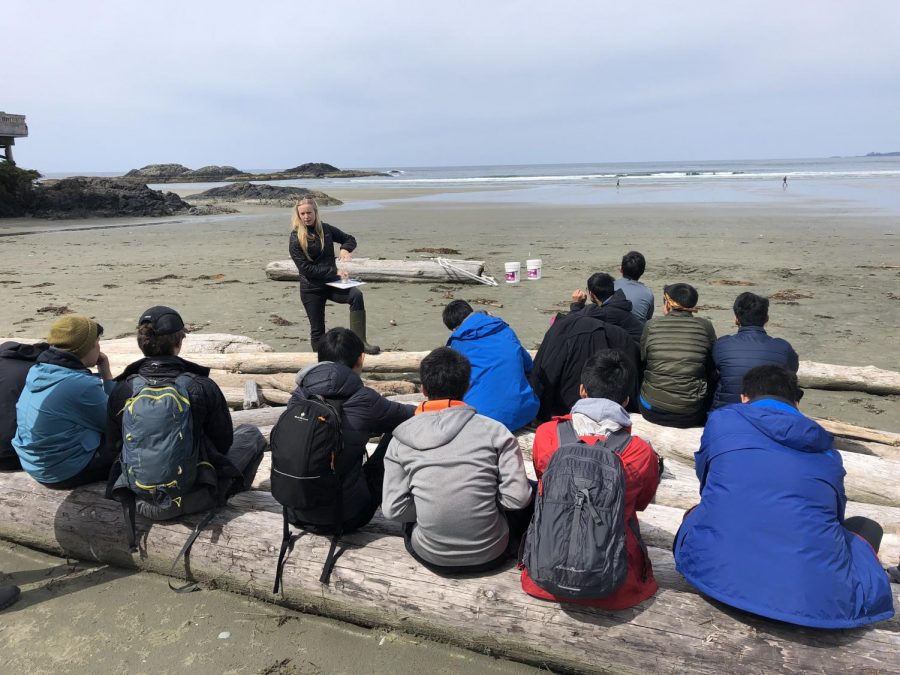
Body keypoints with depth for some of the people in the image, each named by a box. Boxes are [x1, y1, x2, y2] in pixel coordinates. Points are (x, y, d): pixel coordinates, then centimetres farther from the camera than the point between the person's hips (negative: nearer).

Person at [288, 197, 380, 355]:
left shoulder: (326, 229, 3)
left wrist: (345, 248, -10)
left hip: (331, 282, 2)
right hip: (311, 288, -2)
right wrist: (334, 272, -20)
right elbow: (306, 269, -15)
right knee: (317, 330, 5)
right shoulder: (296, 238, -8)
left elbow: (350, 239, 15)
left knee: (356, 295, -27)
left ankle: (359, 342, -28)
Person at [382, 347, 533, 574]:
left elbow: (393, 509, -9)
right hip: (490, 555, -1)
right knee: (534, 491, 20)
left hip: (431, 557, 2)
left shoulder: (402, 438, -9)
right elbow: (517, 498, -12)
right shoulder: (495, 431, -12)